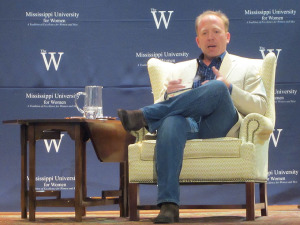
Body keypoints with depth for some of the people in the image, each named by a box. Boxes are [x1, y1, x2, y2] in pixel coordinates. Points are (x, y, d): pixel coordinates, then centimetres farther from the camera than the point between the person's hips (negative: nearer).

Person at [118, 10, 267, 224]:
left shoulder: (246, 67, 25)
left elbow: (260, 108, 11)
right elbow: (164, 105, 24)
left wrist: (228, 88, -4)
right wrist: (168, 94, 0)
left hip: (222, 127, -1)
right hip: (189, 125, 1)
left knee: (217, 88, -33)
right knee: (171, 122, -38)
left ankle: (143, 116, -29)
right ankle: (169, 205, -45)